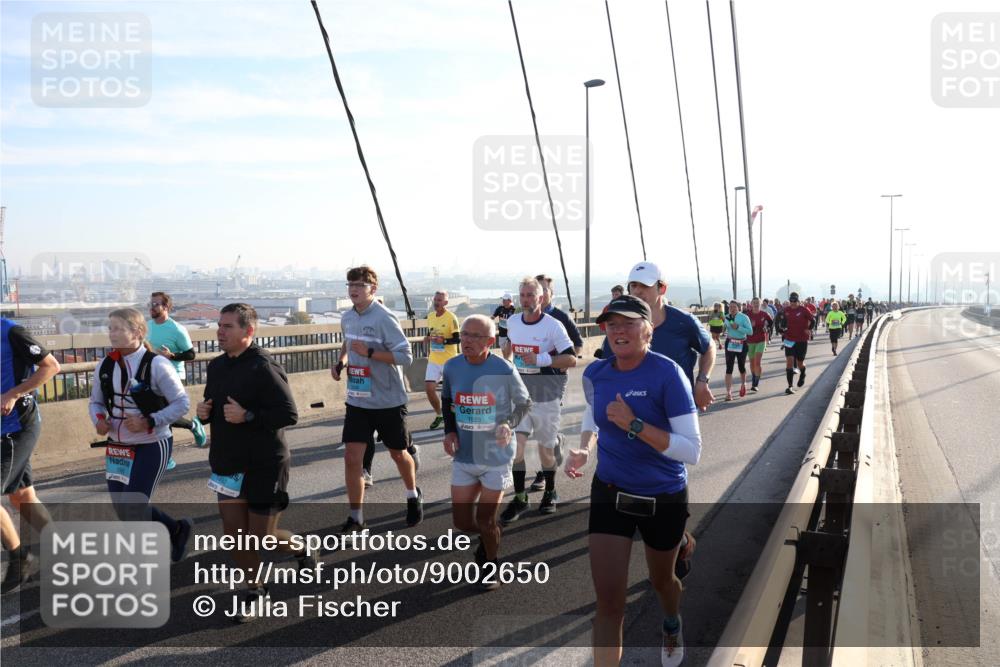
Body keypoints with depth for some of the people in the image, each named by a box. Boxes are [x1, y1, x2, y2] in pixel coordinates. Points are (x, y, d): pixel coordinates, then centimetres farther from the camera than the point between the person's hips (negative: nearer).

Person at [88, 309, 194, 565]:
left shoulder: (156, 365, -16)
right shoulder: (105, 366, 1)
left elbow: (182, 403, -14)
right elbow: (96, 401, 14)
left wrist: (149, 422, -22)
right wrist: (98, 419, -8)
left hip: (152, 446, -7)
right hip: (118, 447, 7)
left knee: (133, 508, -6)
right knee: (122, 507, 12)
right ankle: (177, 530, 34)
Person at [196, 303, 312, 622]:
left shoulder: (264, 367, -18)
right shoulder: (216, 366, 7)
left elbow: (290, 414, -21)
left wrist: (247, 416, -28)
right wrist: (204, 412, -2)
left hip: (265, 467, -7)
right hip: (228, 464, 7)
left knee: (263, 537, 1)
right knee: (235, 534, 8)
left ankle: (302, 549, 33)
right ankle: (256, 590, 27)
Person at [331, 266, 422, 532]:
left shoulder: (384, 318, -18)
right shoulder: (347, 318, 4)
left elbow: (405, 356, -21)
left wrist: (368, 352, -27)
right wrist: (341, 361, 6)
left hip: (388, 401, -5)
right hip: (357, 401, 5)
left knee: (398, 454, 14)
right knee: (352, 458, -4)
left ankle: (413, 496, 42)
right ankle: (356, 518, 9)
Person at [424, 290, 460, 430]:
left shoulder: (451, 317, -12)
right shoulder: (430, 316, 8)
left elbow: (457, 339, -12)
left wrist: (444, 341, -27)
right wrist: (427, 338, 1)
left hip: (449, 360, -5)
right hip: (433, 359, 5)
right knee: (429, 388, -3)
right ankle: (439, 415, 17)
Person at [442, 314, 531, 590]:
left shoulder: (503, 370, -16)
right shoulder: (452, 367, -6)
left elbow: (524, 403, -2)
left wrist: (509, 424, -20)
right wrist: (449, 431, -2)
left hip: (496, 457, -3)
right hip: (463, 457, 4)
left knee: (485, 520, 5)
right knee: (461, 521, 7)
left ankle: (492, 565, 33)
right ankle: (489, 536, 41)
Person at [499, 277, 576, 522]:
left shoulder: (553, 326, -14)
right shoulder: (512, 322, 2)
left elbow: (571, 359, -16)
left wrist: (541, 359, -26)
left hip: (546, 394, -3)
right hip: (519, 392, 4)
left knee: (545, 447, 8)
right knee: (516, 444, -7)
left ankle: (550, 493, 31)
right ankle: (520, 498, 5)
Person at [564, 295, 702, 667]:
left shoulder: (668, 374, -22)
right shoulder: (595, 374, -7)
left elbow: (693, 451, -24)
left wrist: (635, 425, -32)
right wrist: (583, 448, -5)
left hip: (664, 499, -2)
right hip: (610, 494, 2)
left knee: (661, 580, 25)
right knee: (608, 603, -7)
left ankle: (672, 626, 62)